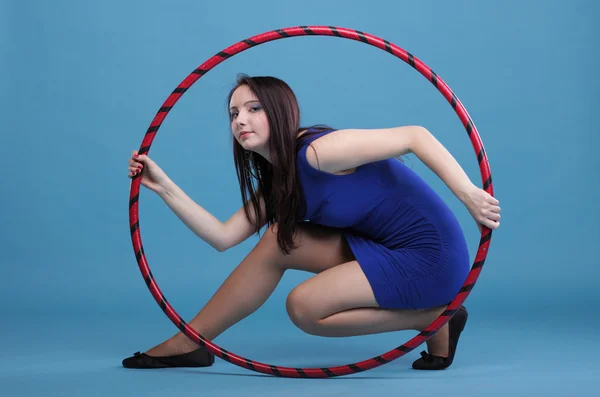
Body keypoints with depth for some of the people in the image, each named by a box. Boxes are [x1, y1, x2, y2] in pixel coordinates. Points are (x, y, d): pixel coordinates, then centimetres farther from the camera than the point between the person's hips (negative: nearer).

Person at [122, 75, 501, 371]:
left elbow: (415, 135, -23)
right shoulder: (275, 183, 9)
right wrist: (164, 186, 1)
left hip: (430, 255, -8)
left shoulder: (318, 151, -19)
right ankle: (189, 343, 6)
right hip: (386, 250, 8)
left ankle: (434, 318, -4)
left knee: (304, 307, -16)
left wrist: (469, 195, -29)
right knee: (278, 240, 0)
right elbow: (223, 236, 5)